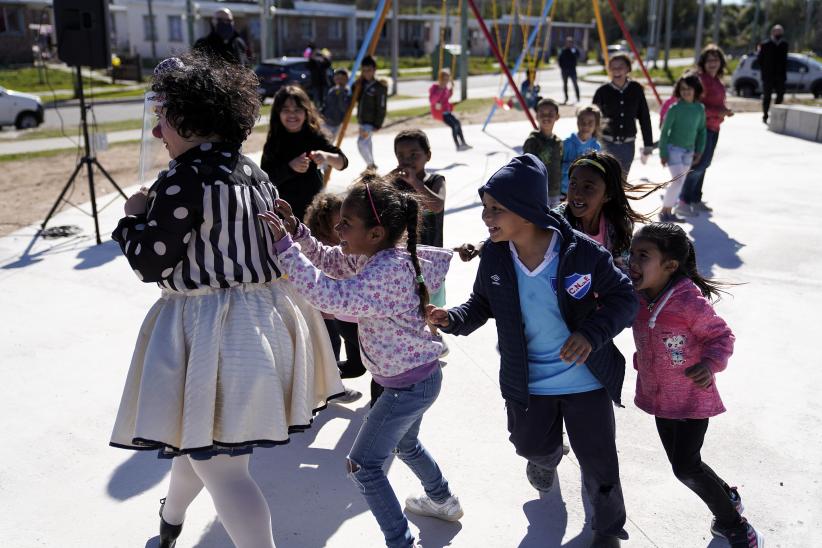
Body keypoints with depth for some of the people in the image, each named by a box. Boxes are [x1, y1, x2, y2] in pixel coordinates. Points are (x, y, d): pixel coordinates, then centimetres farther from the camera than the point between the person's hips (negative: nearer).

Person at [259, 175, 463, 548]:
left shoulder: (387, 272, -31)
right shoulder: (375, 257, -2)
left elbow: (329, 296, -41)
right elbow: (330, 262, 12)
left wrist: (284, 246, -39)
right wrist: (296, 231, -4)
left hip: (410, 385, -10)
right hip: (420, 376, 10)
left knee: (363, 465, 1)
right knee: (405, 443, 33)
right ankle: (443, 501, 53)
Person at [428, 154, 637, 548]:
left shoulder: (581, 251, -25)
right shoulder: (493, 256, -14)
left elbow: (624, 297, -14)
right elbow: (483, 304, 1)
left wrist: (592, 333, -31)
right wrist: (453, 319, -19)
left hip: (585, 378, -3)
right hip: (527, 380, 3)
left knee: (598, 463, 11)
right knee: (531, 446, 24)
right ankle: (548, 456, 65)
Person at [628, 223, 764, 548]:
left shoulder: (690, 302, -28)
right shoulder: (636, 297, -9)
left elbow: (722, 337, -17)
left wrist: (710, 364, -33)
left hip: (692, 397, -7)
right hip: (660, 396, 7)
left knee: (685, 467, -6)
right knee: (682, 462, 18)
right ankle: (727, 498, 46)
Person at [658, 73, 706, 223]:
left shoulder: (700, 109, 1)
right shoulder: (675, 109, -13)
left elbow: (701, 130, 11)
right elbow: (664, 131, -9)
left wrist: (699, 150, 7)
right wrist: (663, 153, -11)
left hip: (689, 151, 5)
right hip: (674, 149, -5)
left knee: (680, 182, 9)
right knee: (677, 180, -13)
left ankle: (669, 211, 18)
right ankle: (665, 211, -2)